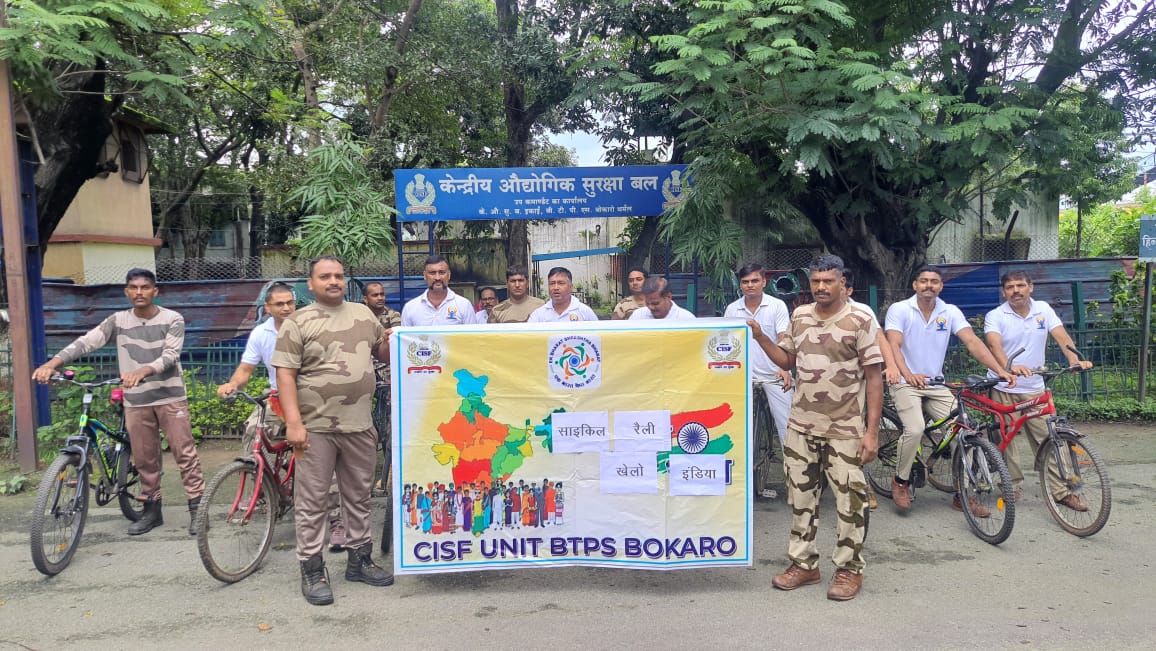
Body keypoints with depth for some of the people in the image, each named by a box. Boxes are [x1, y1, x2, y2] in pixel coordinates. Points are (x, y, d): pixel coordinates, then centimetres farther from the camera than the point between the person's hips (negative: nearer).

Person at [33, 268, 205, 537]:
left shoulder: (173, 319, -6)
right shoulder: (118, 321, 3)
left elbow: (170, 355, -18)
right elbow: (86, 342, -7)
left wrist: (142, 371, -36)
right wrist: (52, 363, -23)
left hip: (170, 397, -3)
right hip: (135, 401, 3)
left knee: (185, 454, -3)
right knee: (144, 459, 10)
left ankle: (197, 509, 3)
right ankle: (152, 510, 23)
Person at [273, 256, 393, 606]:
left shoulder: (363, 313, 11)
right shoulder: (298, 322, -4)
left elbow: (383, 351, 22)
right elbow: (285, 374, -9)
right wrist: (293, 423, -17)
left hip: (360, 425, 5)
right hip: (316, 427, -5)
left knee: (358, 497, 15)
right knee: (311, 501, 3)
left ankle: (359, 559, 29)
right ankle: (312, 571, 14)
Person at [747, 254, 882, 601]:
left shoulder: (859, 320, -9)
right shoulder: (799, 316, 6)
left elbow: (874, 377, -9)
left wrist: (872, 432, -13)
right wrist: (760, 337, -1)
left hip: (844, 429, -5)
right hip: (801, 426, 5)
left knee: (850, 500, 1)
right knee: (800, 498, 12)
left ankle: (849, 569, 17)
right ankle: (804, 564, 25)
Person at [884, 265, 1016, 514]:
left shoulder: (951, 312, 3)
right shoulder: (899, 309, -7)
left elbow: (973, 342, -8)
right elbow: (894, 345, -18)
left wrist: (1000, 370, -21)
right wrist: (907, 374, -37)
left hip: (936, 385, 4)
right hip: (906, 383, -4)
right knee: (915, 429, -27)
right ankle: (900, 481, 0)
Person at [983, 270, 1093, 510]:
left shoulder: (1043, 309, 2)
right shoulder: (995, 316, -8)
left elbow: (1061, 336, -10)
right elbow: (995, 345, -25)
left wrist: (1074, 360, -30)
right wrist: (1008, 367, -45)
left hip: (1034, 388, 2)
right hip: (1003, 389, -2)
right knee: (1008, 441, 4)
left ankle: (1060, 491, 8)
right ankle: (1013, 486, 17)